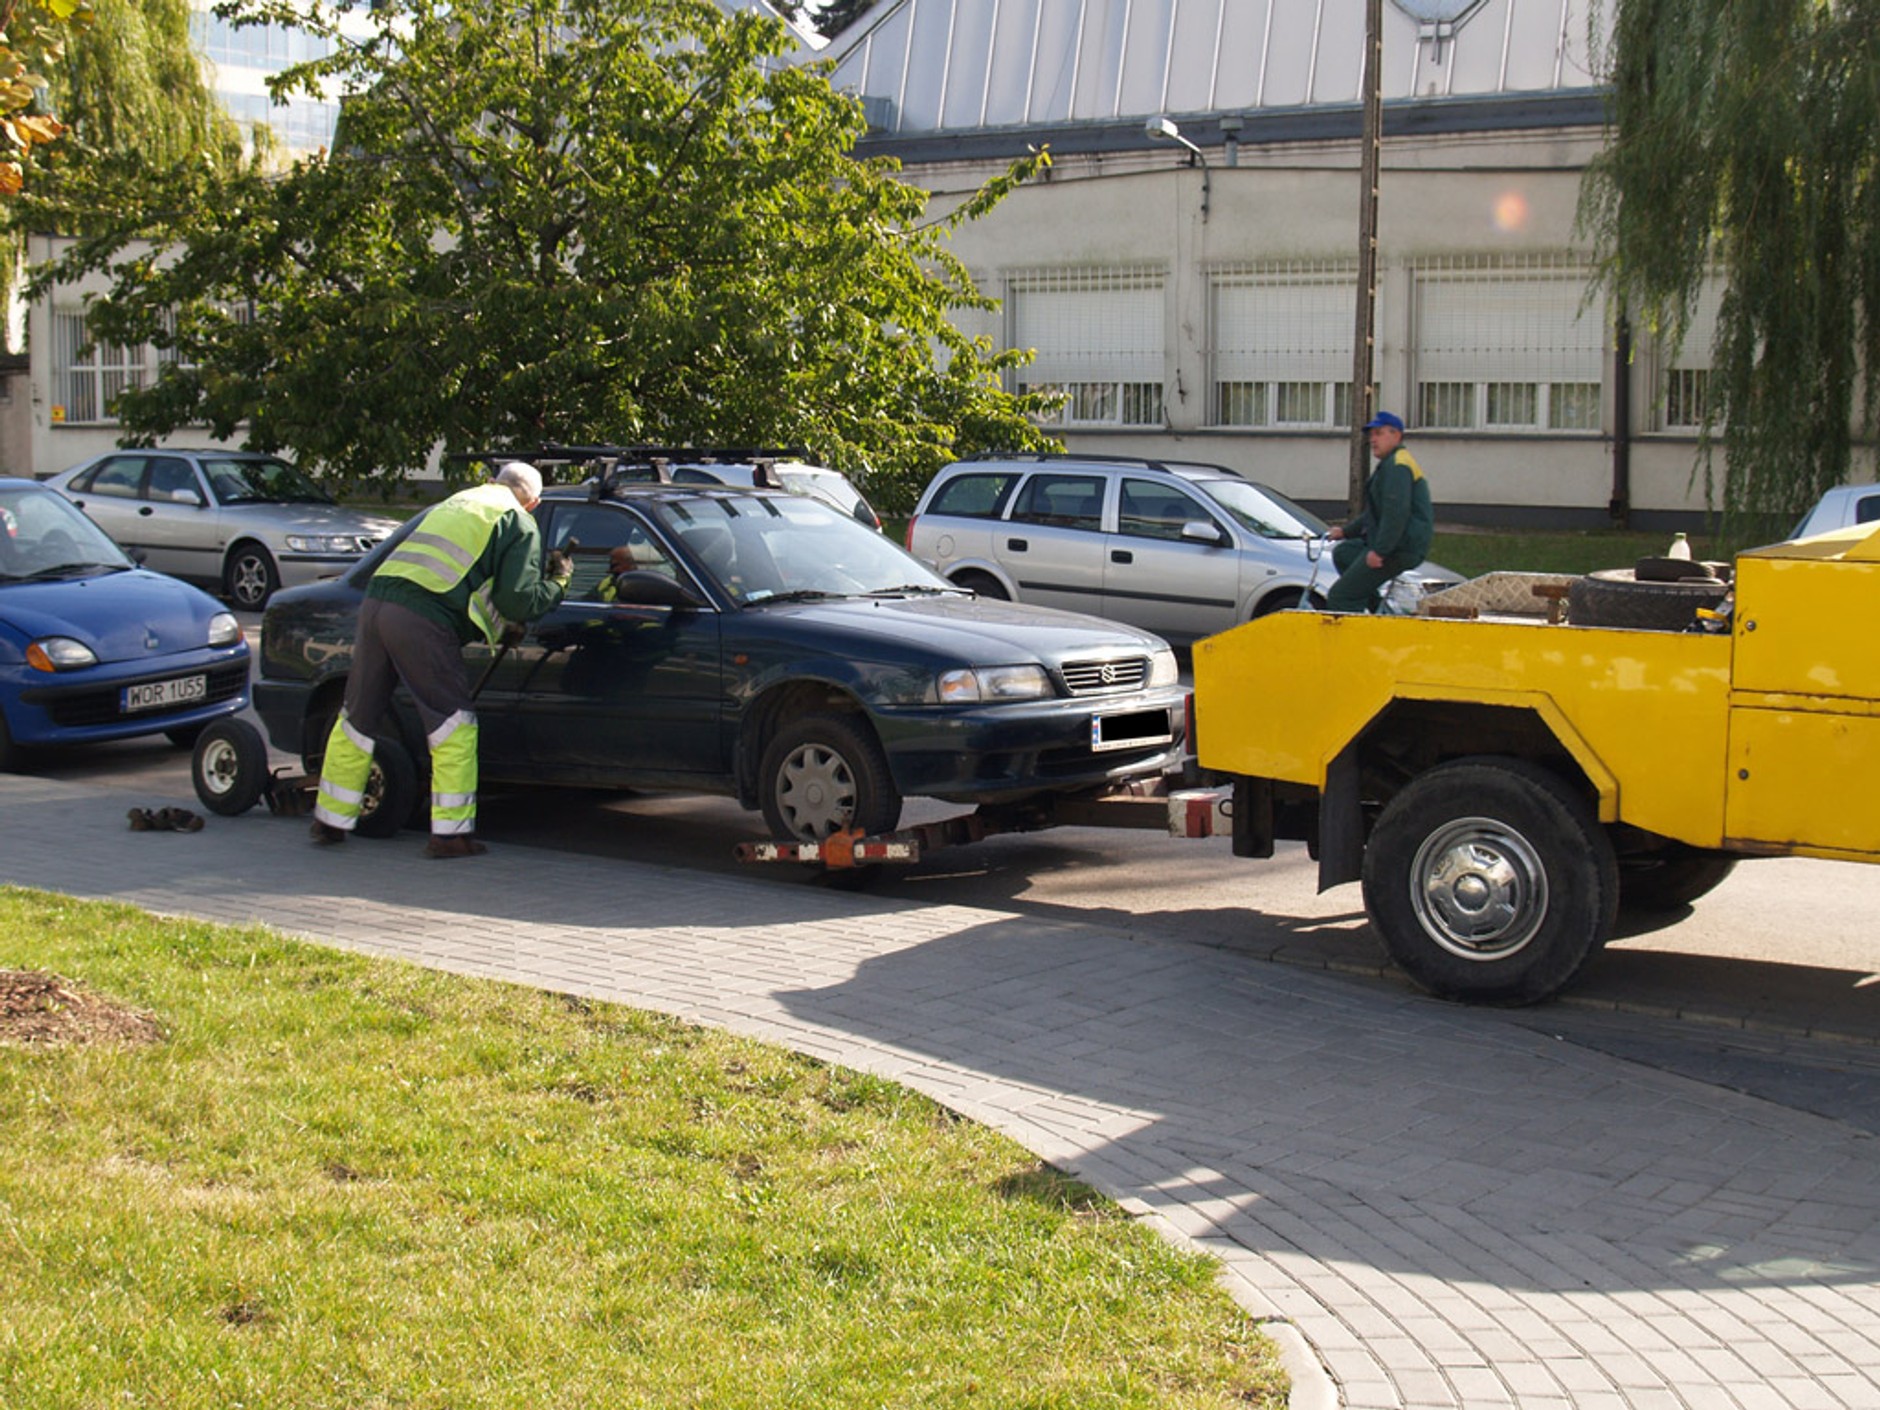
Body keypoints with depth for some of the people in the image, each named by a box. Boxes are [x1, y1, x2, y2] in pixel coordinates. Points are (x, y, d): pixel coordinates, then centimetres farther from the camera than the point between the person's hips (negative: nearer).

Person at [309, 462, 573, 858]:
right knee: (454, 724, 4)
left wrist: (497, 628, 33)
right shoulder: (520, 525, 8)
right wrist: (559, 582, 17)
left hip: (376, 599, 7)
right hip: (421, 617, -7)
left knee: (357, 718, 16)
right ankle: (451, 832, 3)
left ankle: (330, 820, 26)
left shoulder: (460, 500, 31)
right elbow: (518, 600, -1)